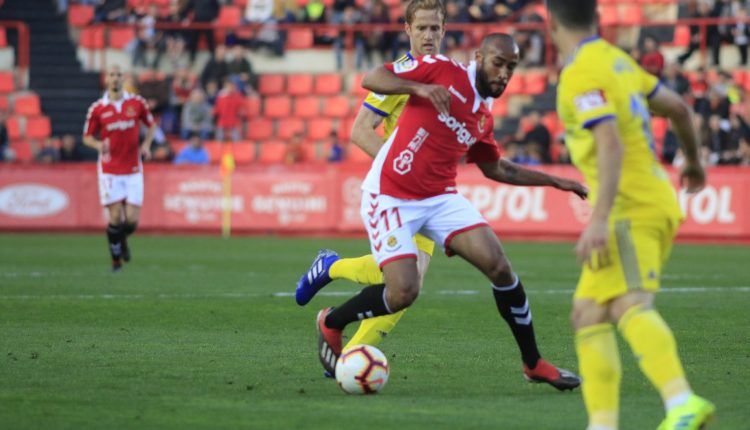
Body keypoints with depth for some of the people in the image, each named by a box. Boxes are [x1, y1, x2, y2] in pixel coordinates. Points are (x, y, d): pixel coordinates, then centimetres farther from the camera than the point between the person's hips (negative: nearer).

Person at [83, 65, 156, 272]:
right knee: (116, 218, -8)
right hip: (109, 169, -1)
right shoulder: (97, 108, -2)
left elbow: (151, 124, 16)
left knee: (132, 220, -4)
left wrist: (146, 144, -2)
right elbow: (87, 137, 5)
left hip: (133, 169, 1)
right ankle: (116, 259, 14)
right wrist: (98, 144, -17)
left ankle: (123, 240, 31)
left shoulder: (137, 103, 2)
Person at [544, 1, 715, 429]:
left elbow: (611, 145, -25)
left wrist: (599, 218, -31)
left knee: (631, 307, -28)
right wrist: (694, 161, 42)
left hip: (629, 207, -10)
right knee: (588, 316, 12)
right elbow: (680, 108, 25)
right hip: (656, 199, 10)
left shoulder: (581, 75, -12)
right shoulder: (618, 60, 16)